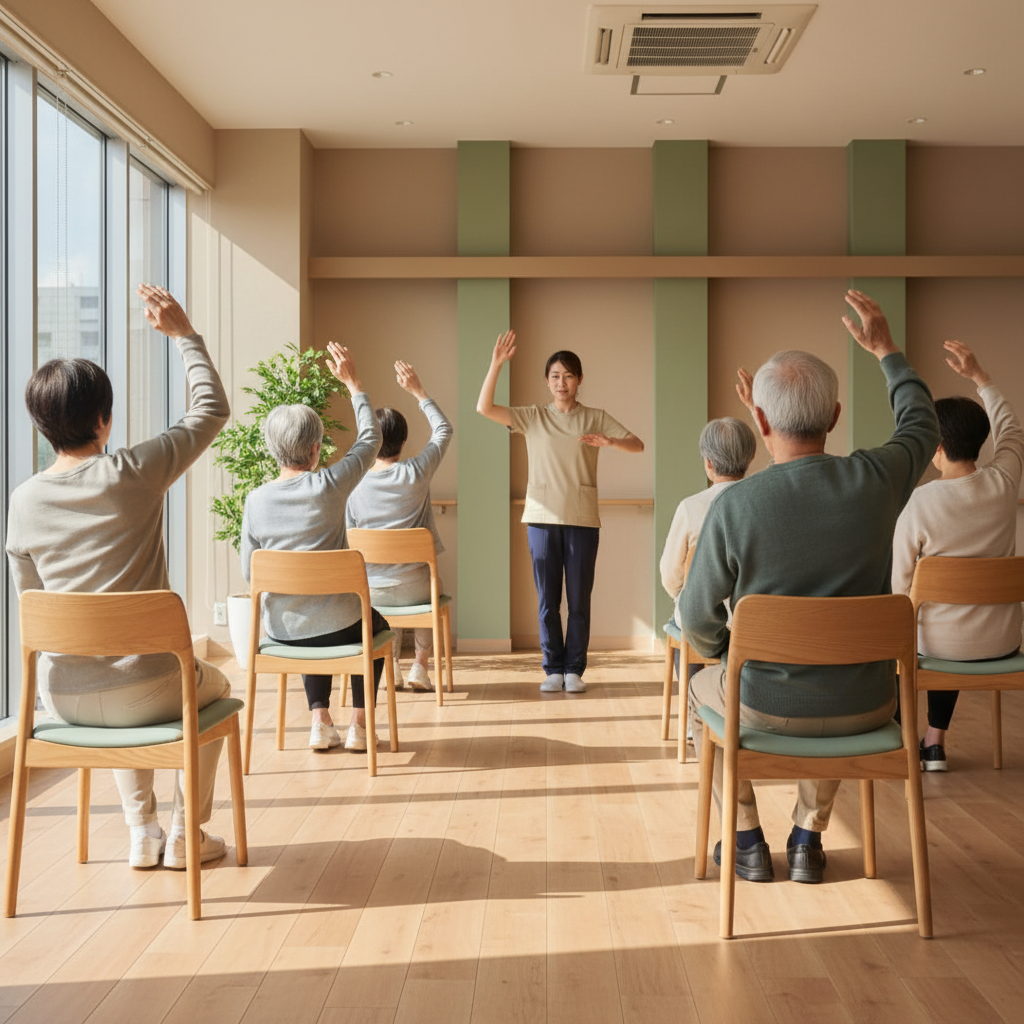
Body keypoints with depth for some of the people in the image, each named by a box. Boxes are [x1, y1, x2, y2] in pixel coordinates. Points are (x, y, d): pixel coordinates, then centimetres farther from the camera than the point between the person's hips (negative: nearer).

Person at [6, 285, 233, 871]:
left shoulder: (24, 501, -1)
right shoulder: (134, 473, -14)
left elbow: (31, 602, 10)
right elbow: (212, 409, 0)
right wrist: (183, 333, 8)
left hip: (63, 698, 4)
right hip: (147, 690, -4)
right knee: (214, 686, 31)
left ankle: (142, 833, 36)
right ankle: (185, 835, 30)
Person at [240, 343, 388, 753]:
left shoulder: (255, 500, -7)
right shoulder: (328, 486, -16)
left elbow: (248, 573, -1)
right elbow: (370, 438, 0)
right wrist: (353, 382, 8)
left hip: (280, 630, 3)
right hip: (338, 626, -3)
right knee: (376, 625, 32)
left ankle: (320, 721, 27)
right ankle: (359, 724, 27)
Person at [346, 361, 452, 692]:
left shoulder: (353, 486, -10)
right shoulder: (415, 473, -14)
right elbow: (443, 430, 3)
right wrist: (418, 391, 10)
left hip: (372, 591, 2)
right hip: (413, 587, -2)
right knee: (434, 593, 34)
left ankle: (392, 666, 29)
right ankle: (419, 666, 24)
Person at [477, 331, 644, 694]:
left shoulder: (595, 418, 7)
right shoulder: (532, 417, 8)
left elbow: (638, 445, 0)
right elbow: (484, 408, -3)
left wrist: (609, 442, -21)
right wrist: (496, 364, -13)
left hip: (582, 518, 0)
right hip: (542, 517, 1)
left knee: (579, 599, 1)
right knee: (547, 599, 3)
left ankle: (575, 669, 11)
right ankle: (553, 669, 13)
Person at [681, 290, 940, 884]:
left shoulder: (734, 506, -20)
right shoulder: (877, 480, -13)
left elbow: (698, 619, -7)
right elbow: (923, 426, 11)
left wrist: (725, 654, 16)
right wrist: (887, 350, 25)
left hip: (767, 706, -2)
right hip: (867, 706, 3)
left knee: (703, 689, 32)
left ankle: (748, 841, 33)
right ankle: (808, 840, 36)